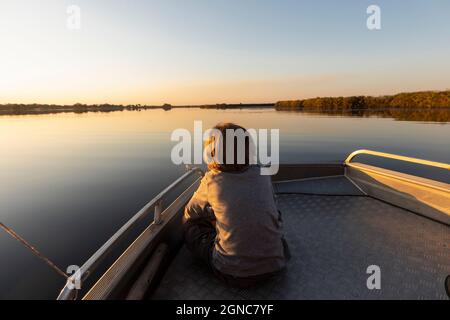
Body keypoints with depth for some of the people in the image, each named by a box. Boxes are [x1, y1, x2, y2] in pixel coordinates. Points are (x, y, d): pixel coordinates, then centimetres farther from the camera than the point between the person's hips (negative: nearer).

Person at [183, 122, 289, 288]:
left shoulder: (211, 180, -10)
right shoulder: (262, 174, -2)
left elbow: (190, 213, 8)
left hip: (233, 274, -4)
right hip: (275, 265, 5)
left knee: (190, 225, 14)